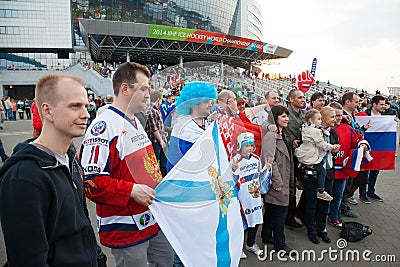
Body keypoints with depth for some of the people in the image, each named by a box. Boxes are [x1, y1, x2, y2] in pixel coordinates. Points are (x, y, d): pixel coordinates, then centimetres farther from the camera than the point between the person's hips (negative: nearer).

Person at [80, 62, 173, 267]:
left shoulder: (135, 123, 11)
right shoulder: (104, 127, -20)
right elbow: (91, 181, -26)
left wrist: (159, 187, 13)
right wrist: (132, 190, -27)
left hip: (154, 220, 9)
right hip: (126, 231, -9)